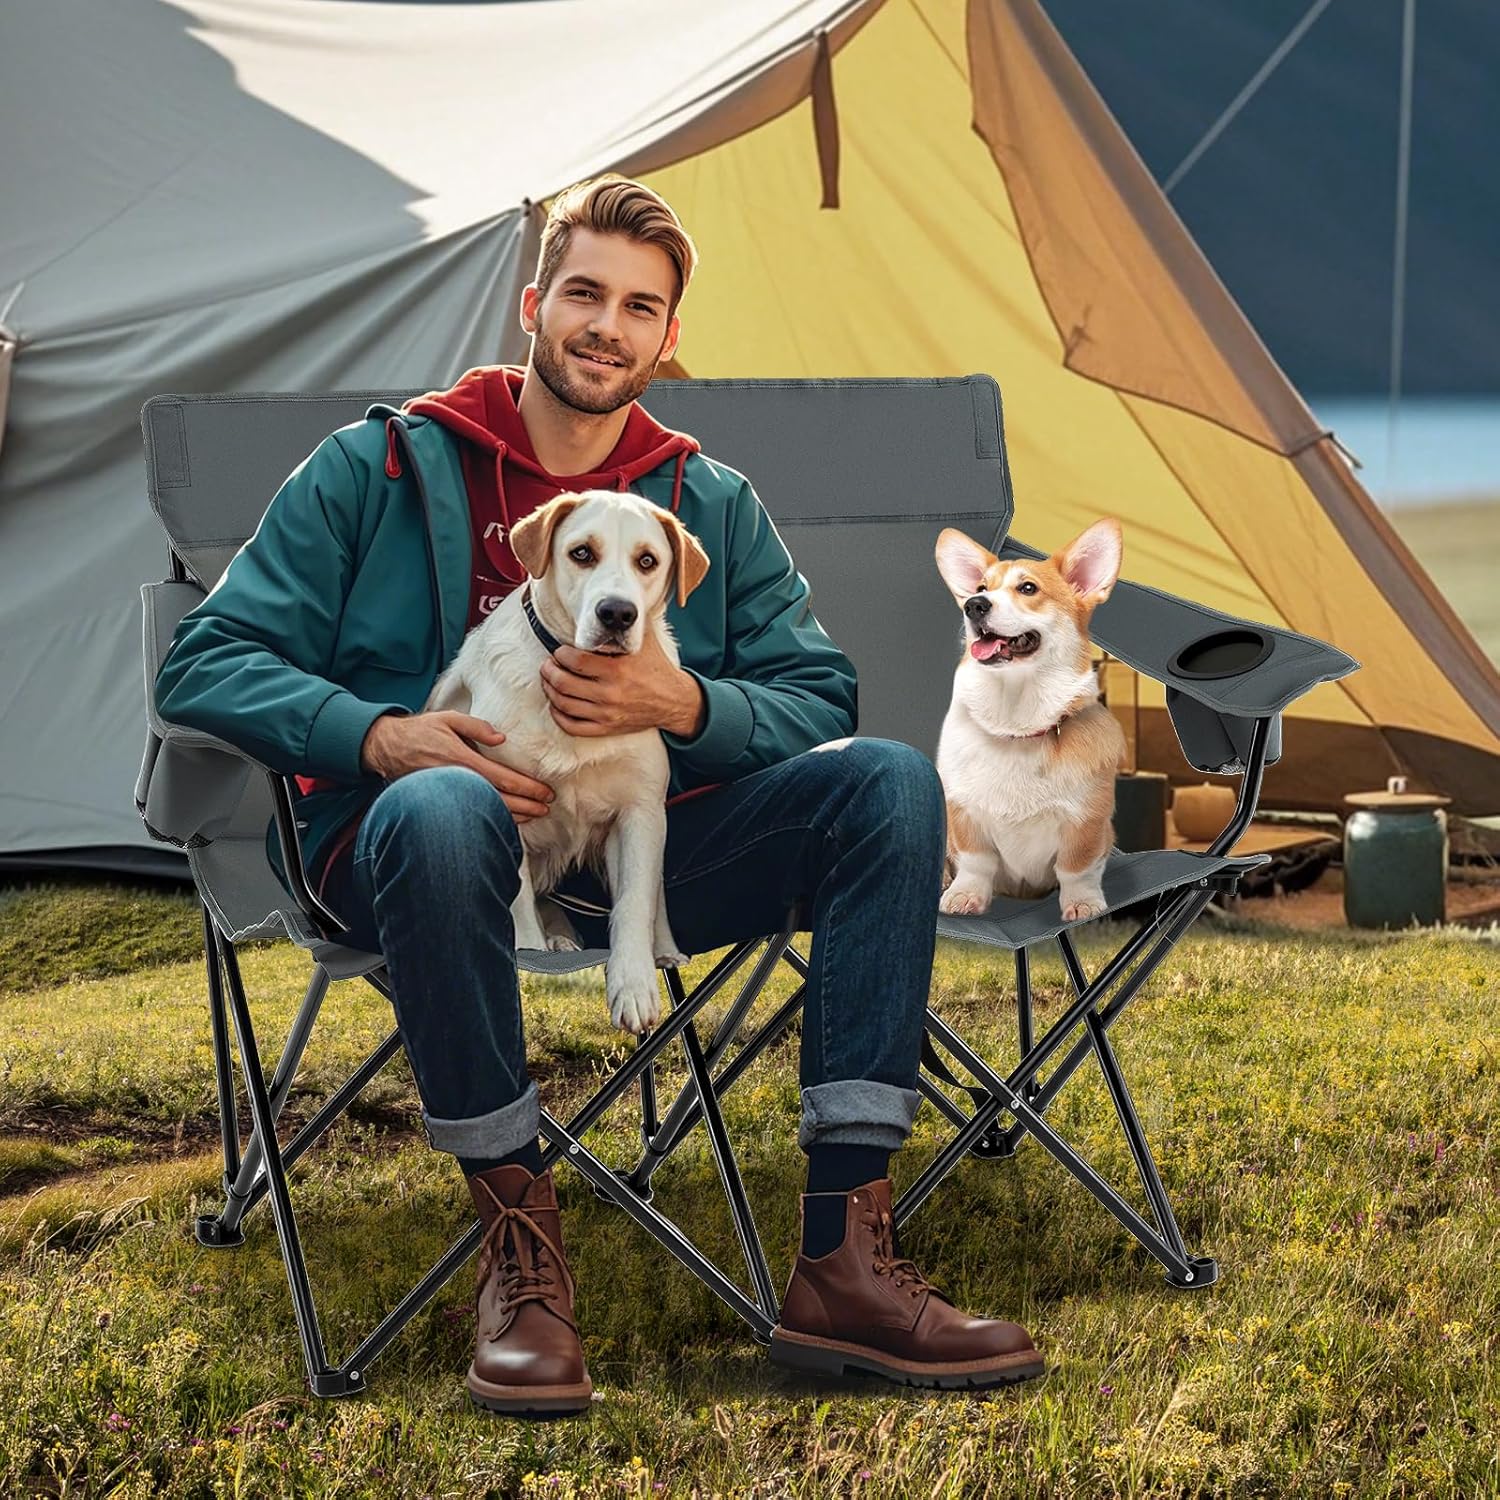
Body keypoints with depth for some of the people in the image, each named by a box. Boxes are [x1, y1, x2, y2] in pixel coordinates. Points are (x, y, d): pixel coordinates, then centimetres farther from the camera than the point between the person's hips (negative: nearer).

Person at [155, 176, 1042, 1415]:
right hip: (435, 842, -3)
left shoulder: (714, 506, 13)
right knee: (442, 808, -41)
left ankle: (843, 1253, -23)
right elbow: (210, 662, -2)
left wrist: (683, 704, -15)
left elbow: (819, 700, 7)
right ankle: (518, 1242, -24)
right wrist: (382, 736, -20)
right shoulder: (383, 469, 3)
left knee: (888, 781, -19)